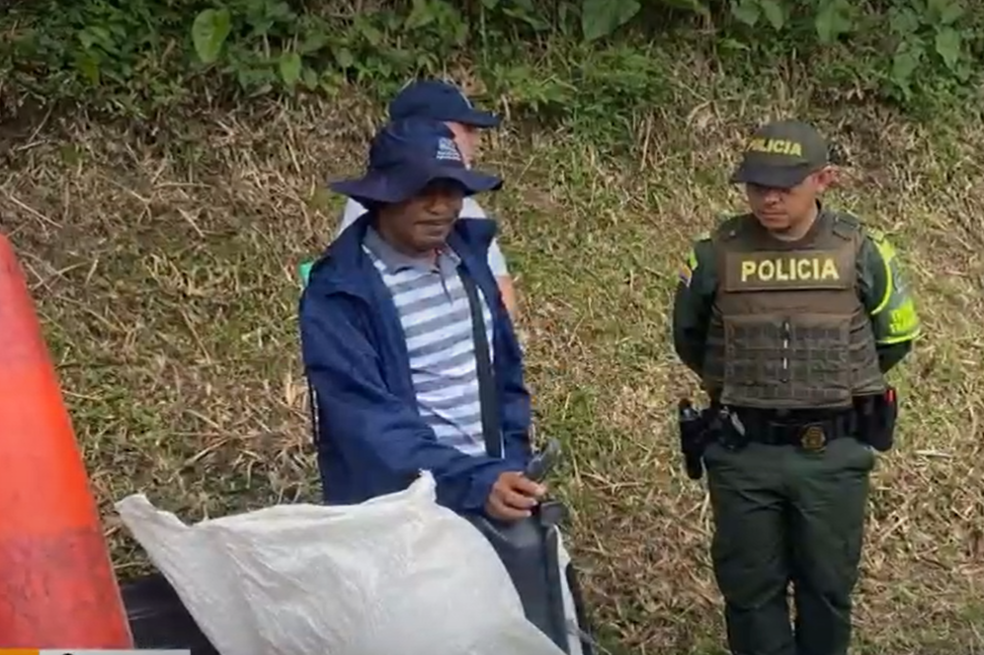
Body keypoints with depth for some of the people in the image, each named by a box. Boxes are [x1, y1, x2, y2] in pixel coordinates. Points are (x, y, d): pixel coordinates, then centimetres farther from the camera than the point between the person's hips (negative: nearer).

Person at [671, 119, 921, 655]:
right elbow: (688, 338, 10)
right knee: (750, 585, 9)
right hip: (743, 453, 0)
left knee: (827, 585, 13)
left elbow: (896, 334, 10)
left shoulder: (860, 252, -6)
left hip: (833, 453, 0)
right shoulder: (716, 254, -7)